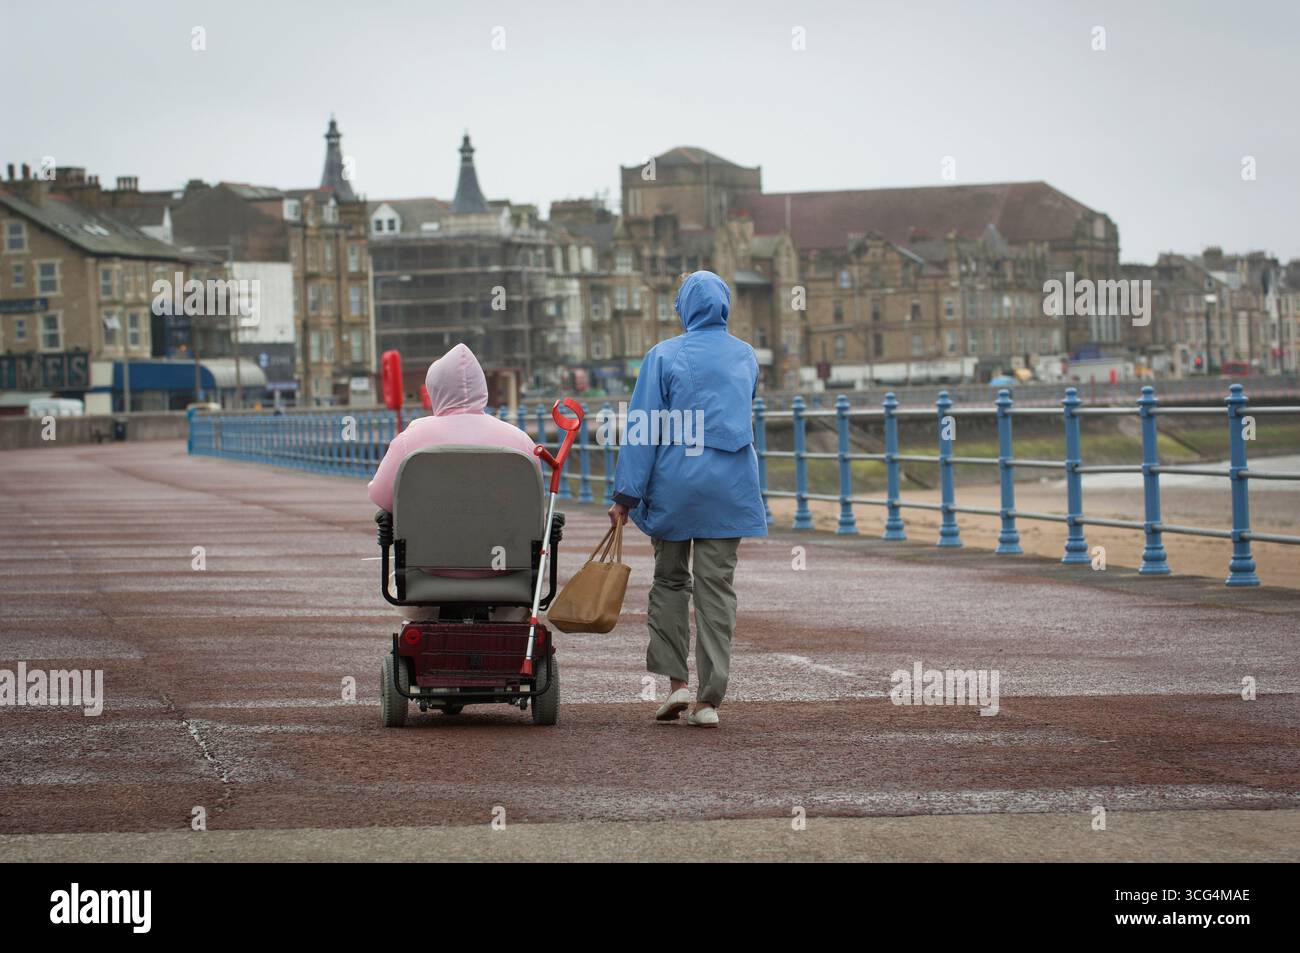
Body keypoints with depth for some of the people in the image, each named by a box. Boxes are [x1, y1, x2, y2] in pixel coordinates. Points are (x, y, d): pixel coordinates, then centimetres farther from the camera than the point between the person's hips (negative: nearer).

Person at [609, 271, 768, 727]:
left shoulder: (664, 356, -5)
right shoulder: (746, 356, 8)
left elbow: (643, 430, -8)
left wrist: (626, 495, -7)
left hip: (674, 485, -2)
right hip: (731, 486, 2)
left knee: (670, 580, 14)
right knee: (717, 588, 3)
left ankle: (675, 680, 6)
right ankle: (709, 699, -1)